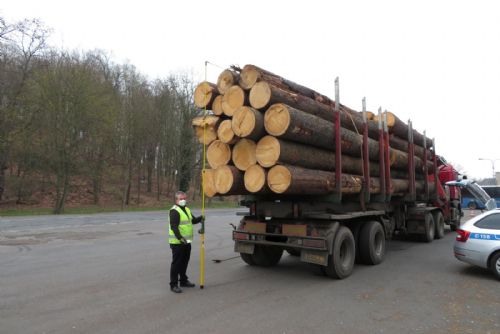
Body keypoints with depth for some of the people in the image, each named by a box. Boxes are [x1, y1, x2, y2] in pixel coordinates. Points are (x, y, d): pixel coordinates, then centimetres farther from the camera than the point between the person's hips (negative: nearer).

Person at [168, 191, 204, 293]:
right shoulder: (174, 211, -14)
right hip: (177, 242, -9)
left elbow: (193, 220, 23)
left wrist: (200, 218, 2)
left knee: (184, 262, 19)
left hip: (186, 242, 9)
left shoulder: (187, 209, 15)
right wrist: (180, 238, -33)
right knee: (176, 263, -1)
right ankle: (173, 285, 9)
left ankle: (183, 281, 33)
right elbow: (174, 227, -23)